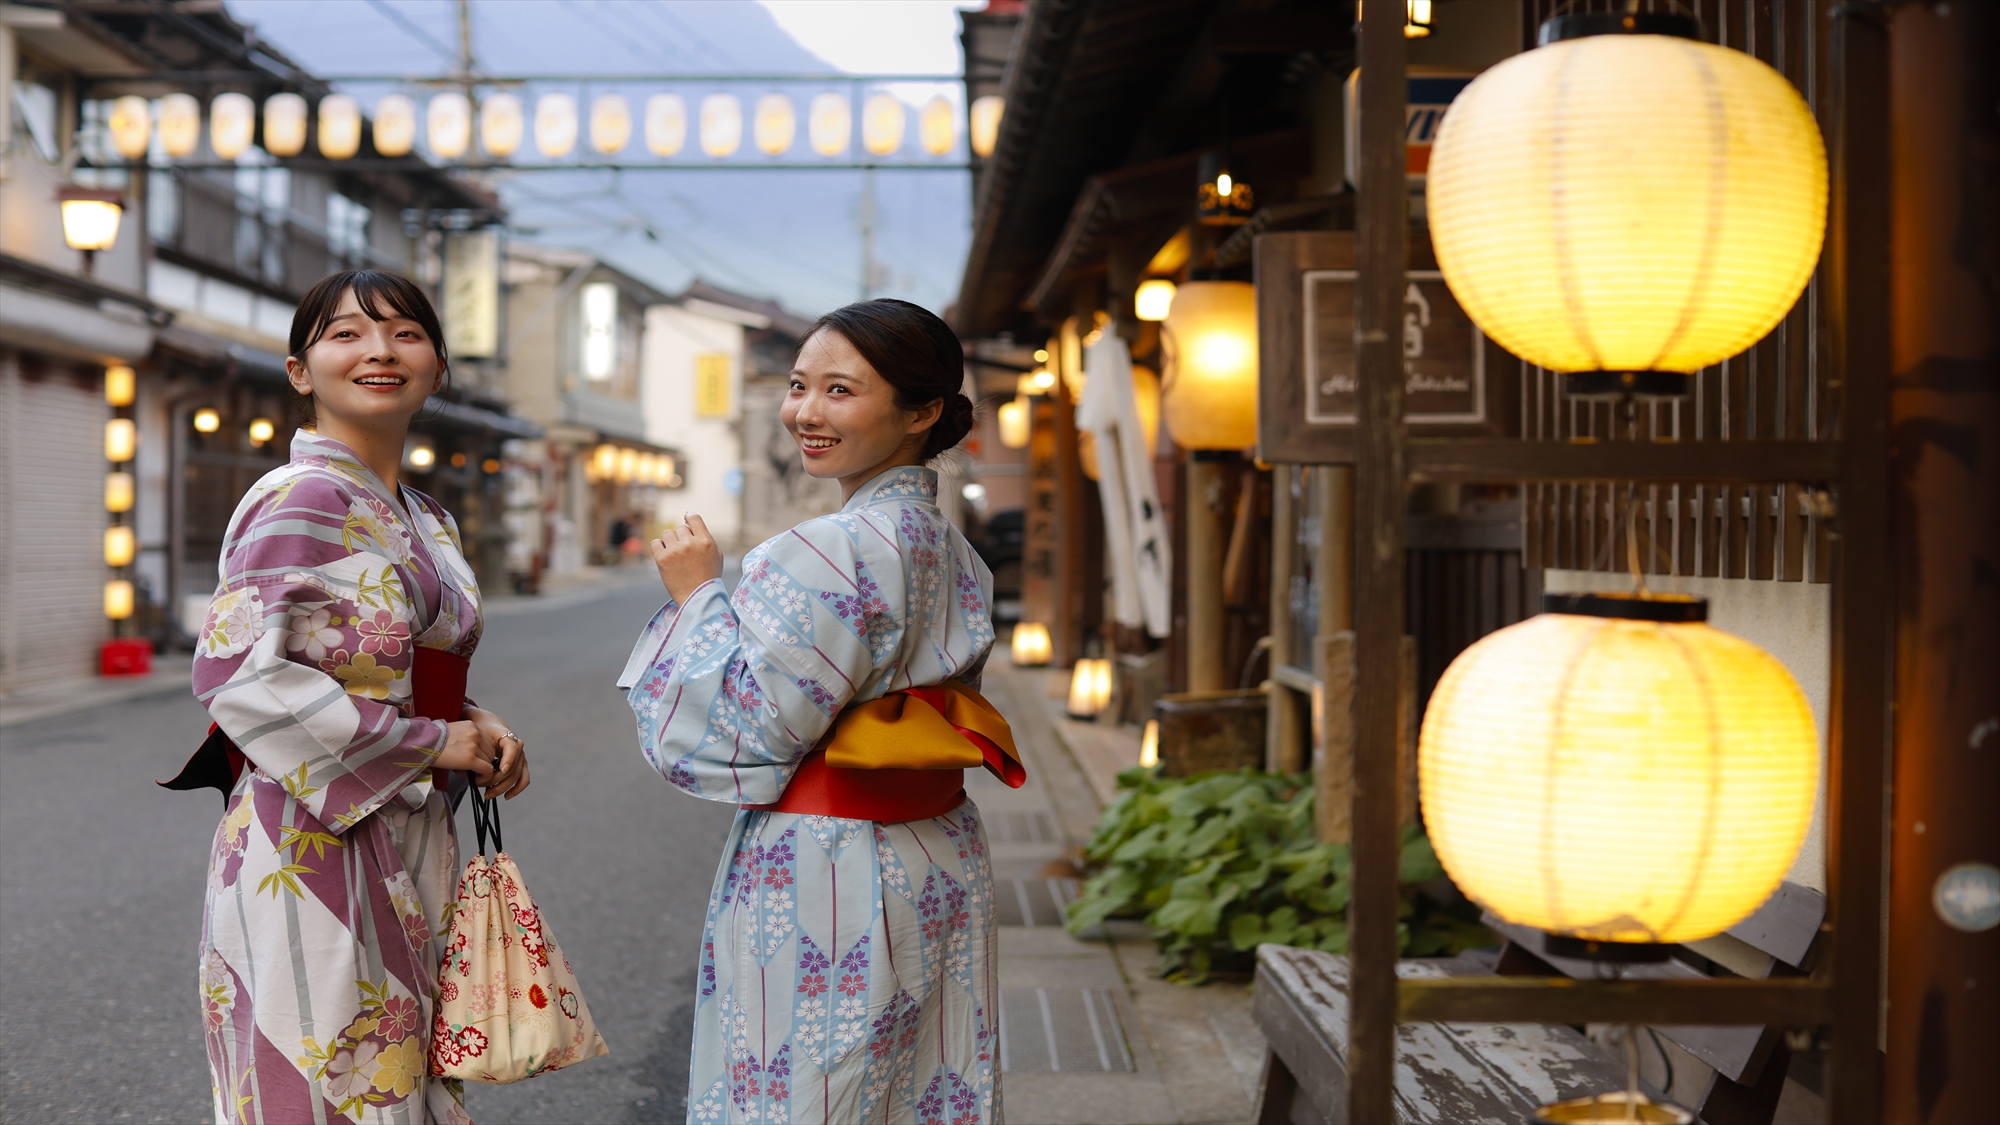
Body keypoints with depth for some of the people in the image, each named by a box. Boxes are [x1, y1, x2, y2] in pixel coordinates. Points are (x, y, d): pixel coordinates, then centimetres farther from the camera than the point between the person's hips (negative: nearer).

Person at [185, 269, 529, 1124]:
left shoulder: (424, 521, 14)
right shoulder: (303, 499, -12)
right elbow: (234, 671, -23)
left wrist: (479, 731, 1)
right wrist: (431, 741, -18)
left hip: (409, 848, 8)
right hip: (312, 843, -8)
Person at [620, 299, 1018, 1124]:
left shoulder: (830, 556, -20)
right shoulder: (951, 551, 8)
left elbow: (739, 737, -19)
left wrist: (698, 597, -9)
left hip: (824, 891, -9)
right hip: (939, 871, 9)